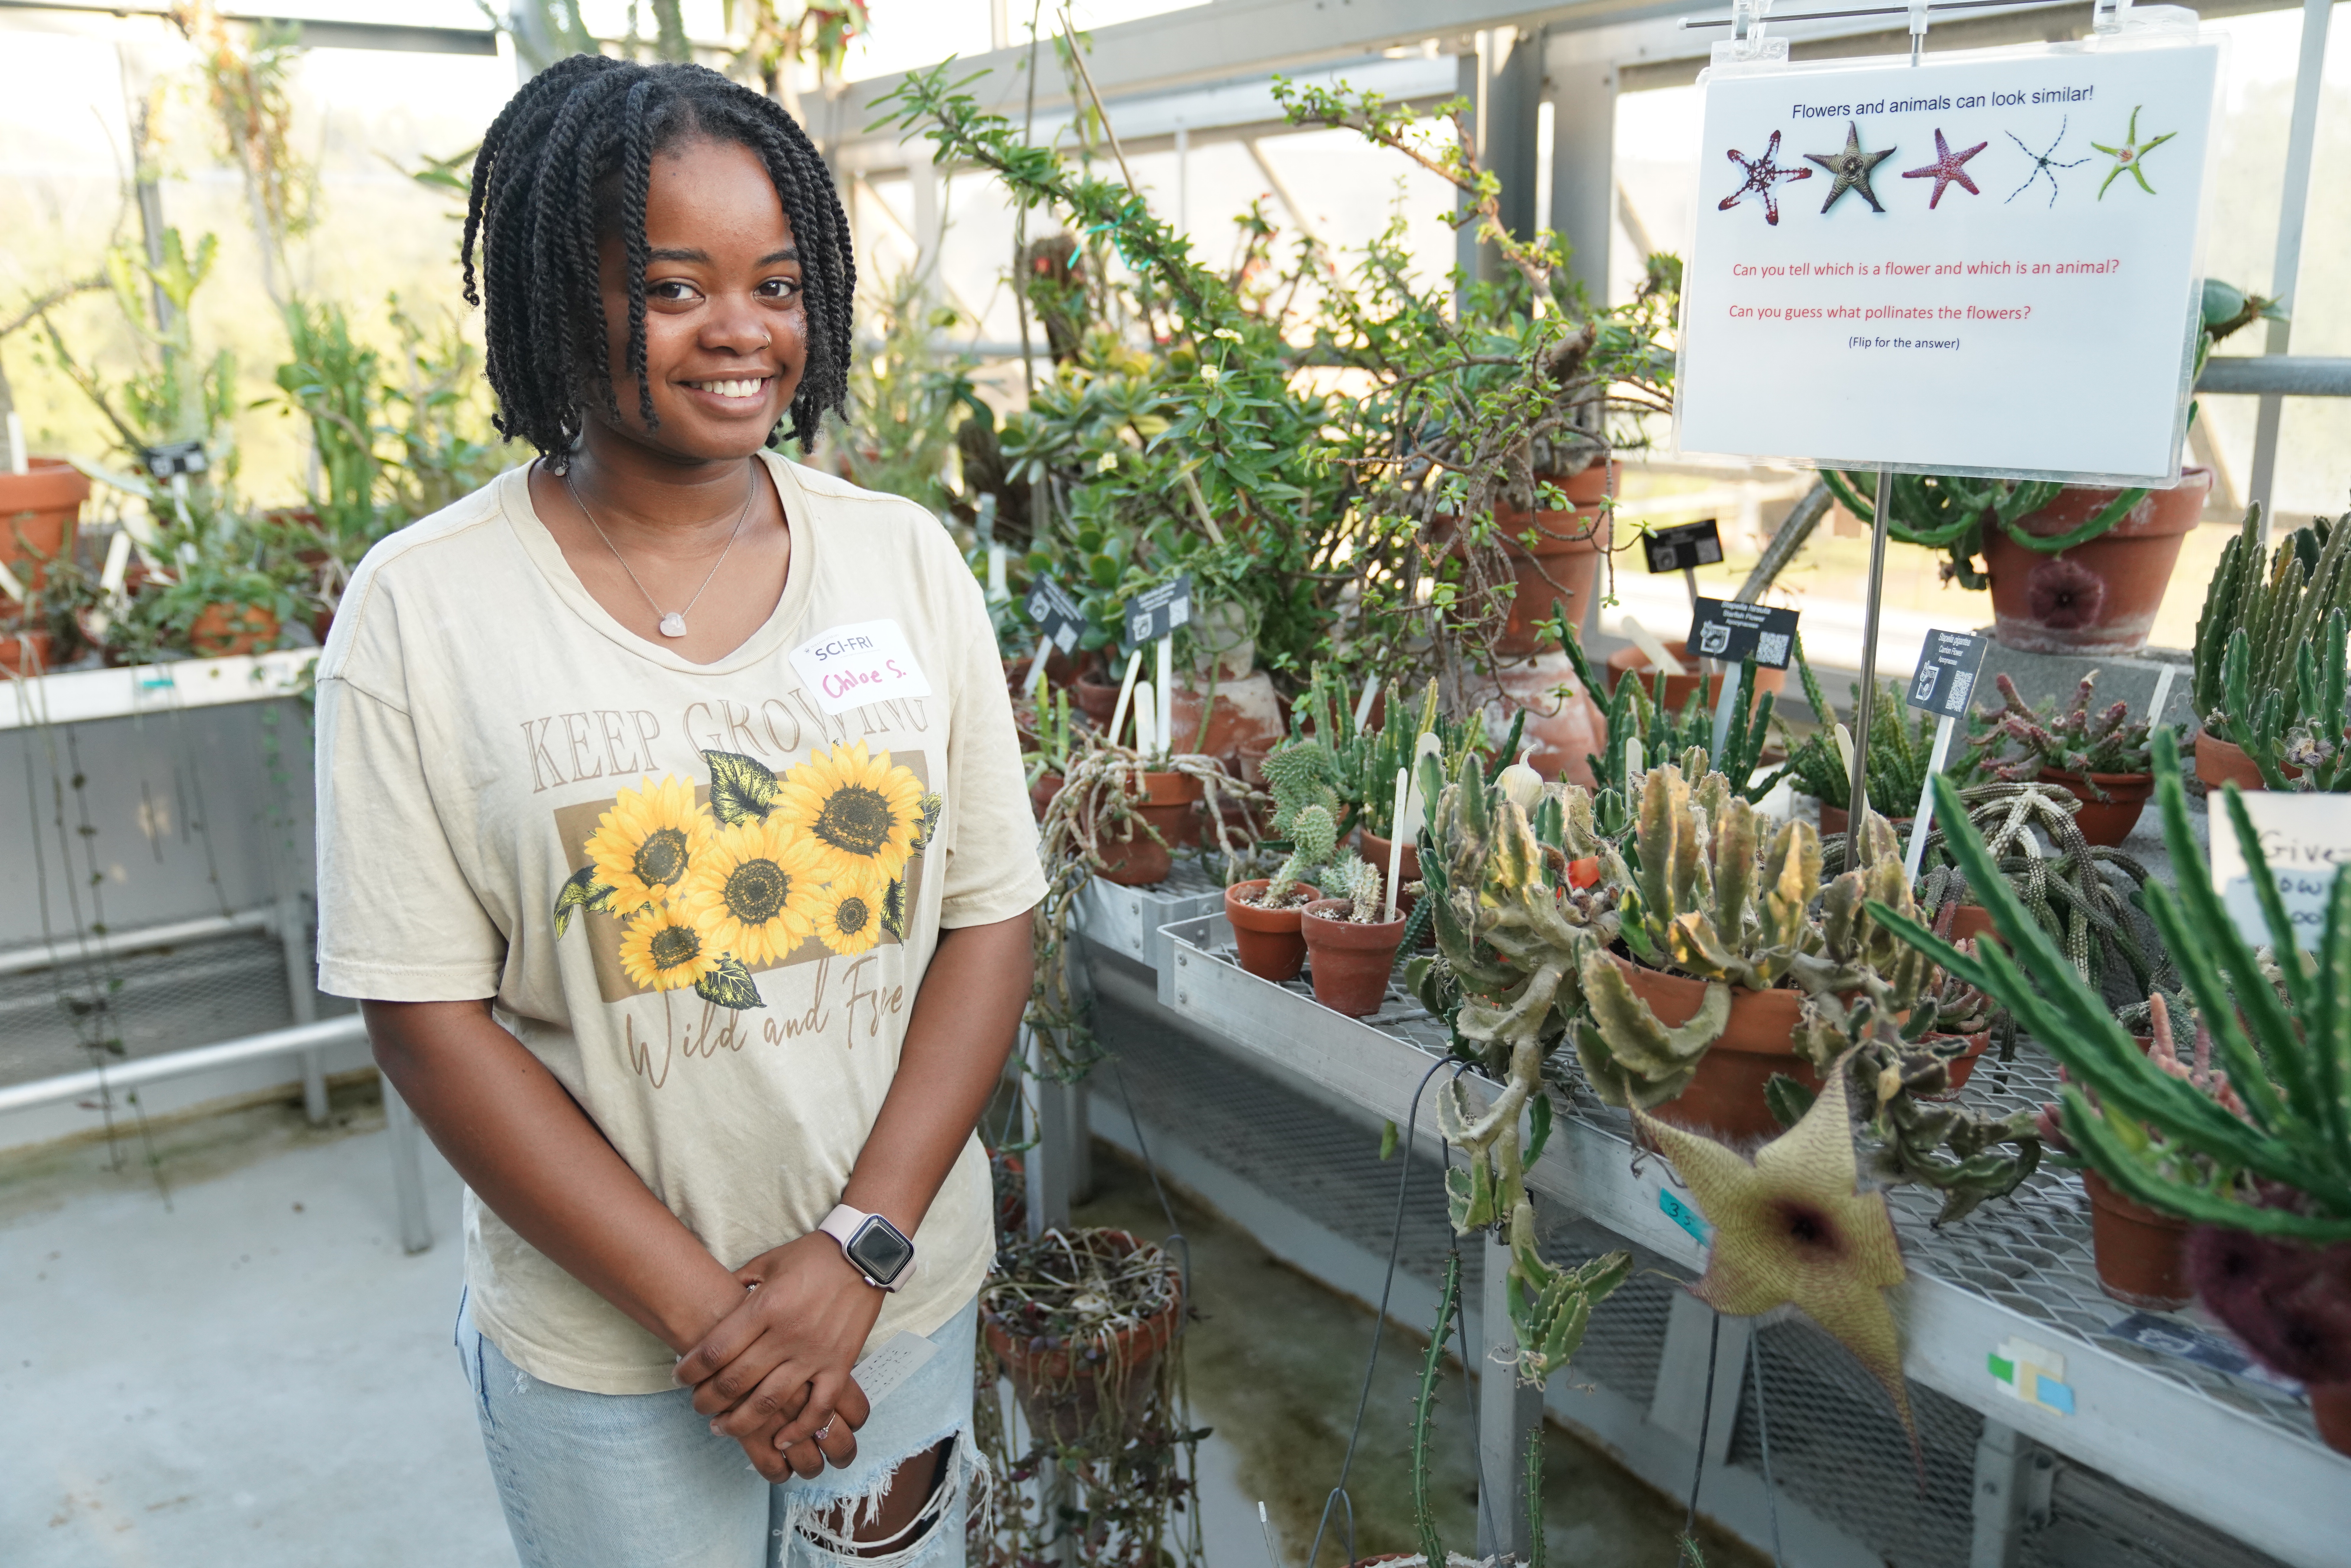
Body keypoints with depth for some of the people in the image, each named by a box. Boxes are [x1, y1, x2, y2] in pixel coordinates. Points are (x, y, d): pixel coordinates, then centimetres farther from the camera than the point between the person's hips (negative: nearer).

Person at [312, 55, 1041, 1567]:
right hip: (600, 1351, -2)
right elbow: (428, 1016, -10)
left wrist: (859, 1248, -12)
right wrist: (699, 1304, -13)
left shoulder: (906, 557, -4)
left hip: (901, 1303, 3)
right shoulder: (422, 609, -10)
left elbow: (991, 918, -3)